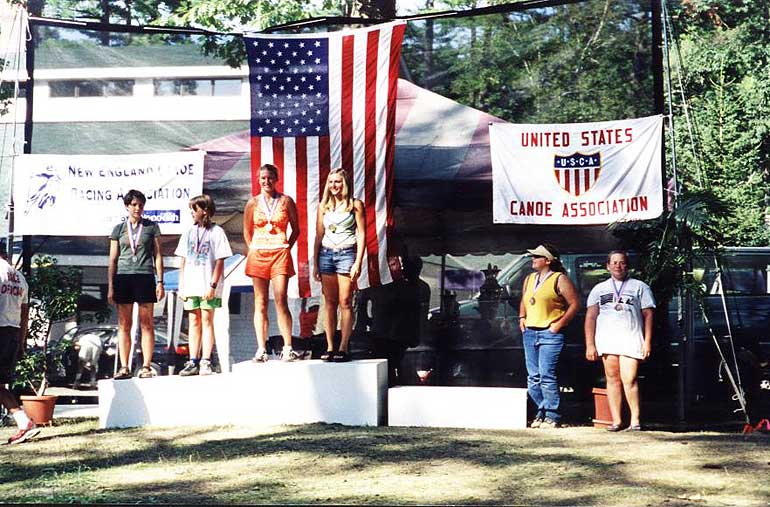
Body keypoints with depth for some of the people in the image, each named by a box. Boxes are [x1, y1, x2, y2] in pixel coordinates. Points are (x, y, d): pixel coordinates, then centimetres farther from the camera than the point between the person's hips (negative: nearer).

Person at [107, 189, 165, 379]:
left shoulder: (151, 227, 9)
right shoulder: (119, 229, 11)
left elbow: (158, 256, 8)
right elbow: (112, 260, 11)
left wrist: (160, 282, 0)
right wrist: (110, 287, 4)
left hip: (145, 277, -1)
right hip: (123, 276, 1)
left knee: (146, 324, -3)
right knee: (124, 324, 1)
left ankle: (146, 367, -2)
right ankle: (124, 368, 3)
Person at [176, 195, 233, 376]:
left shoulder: (216, 232, -2)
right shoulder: (189, 233, 13)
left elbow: (220, 262, -6)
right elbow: (183, 261, 14)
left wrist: (213, 285, -13)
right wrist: (181, 286, 8)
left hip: (208, 288, -5)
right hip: (191, 286, 5)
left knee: (207, 321, -5)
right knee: (194, 322, 6)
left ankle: (206, 362, -6)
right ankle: (193, 362, 8)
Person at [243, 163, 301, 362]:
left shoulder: (286, 201, 6)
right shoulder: (253, 203, 9)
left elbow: (296, 229, 12)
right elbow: (247, 232, 16)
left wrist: (285, 248, 3)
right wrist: (253, 250, 5)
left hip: (280, 254, -2)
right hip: (258, 254, 2)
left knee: (281, 300, -11)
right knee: (260, 303, 1)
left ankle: (287, 348, -10)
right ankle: (261, 349, 1)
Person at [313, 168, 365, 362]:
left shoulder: (355, 204, 2)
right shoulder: (323, 206, 12)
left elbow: (361, 234, -1)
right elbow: (319, 235, 15)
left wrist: (358, 263, -9)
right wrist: (315, 264, 10)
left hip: (347, 253, -4)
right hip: (326, 254, 4)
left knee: (345, 302, -6)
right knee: (329, 302, 3)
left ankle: (343, 348, -6)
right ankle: (329, 347, 4)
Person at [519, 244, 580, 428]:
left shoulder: (559, 279, -4)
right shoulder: (529, 279, 18)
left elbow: (574, 304, -6)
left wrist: (559, 324, -10)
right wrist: (522, 318, 13)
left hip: (549, 334, -7)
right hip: (530, 332, 7)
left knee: (546, 376, -12)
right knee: (533, 377, 6)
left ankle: (552, 416, -6)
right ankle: (542, 412, 16)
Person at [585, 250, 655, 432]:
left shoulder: (639, 287, 12)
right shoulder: (599, 289, 17)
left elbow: (648, 315, 7)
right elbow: (590, 317, 12)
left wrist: (647, 342, -2)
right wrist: (590, 345, 3)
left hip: (631, 340, -3)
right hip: (607, 340, 3)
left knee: (629, 380, -12)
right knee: (612, 378, 0)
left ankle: (635, 419, -5)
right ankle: (616, 420, 2)